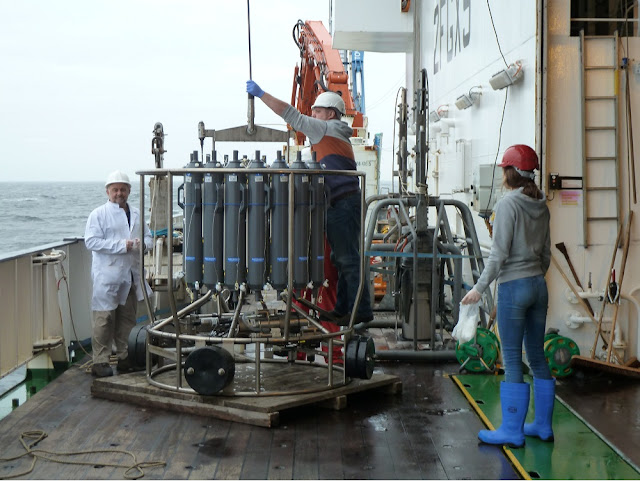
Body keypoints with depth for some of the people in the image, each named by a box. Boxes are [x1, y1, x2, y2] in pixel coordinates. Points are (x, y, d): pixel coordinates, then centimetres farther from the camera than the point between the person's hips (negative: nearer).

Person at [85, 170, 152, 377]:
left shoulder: (136, 214, 16)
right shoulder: (99, 214, -3)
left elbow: (148, 236, 20)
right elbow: (91, 241, -13)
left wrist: (141, 243, -5)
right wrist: (122, 245, -17)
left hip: (131, 274, 6)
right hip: (107, 276, -6)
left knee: (128, 319, 12)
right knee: (104, 319, -7)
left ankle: (125, 358, 22)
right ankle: (100, 362, -3)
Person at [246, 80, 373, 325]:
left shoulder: (329, 129, -6)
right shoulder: (330, 134, 24)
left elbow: (293, 116, -11)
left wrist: (261, 94, -8)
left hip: (345, 204, -10)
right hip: (336, 206, 10)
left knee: (348, 258, -9)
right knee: (341, 258, 12)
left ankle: (361, 310, -7)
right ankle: (343, 309, 17)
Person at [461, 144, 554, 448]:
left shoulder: (508, 204, -12)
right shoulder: (541, 206, 9)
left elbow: (499, 253, -16)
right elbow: (546, 254, 14)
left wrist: (480, 287, -13)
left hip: (513, 287, -7)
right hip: (538, 286, 7)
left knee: (512, 360, -2)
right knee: (537, 356, 13)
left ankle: (513, 430, 2)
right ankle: (543, 425, 21)